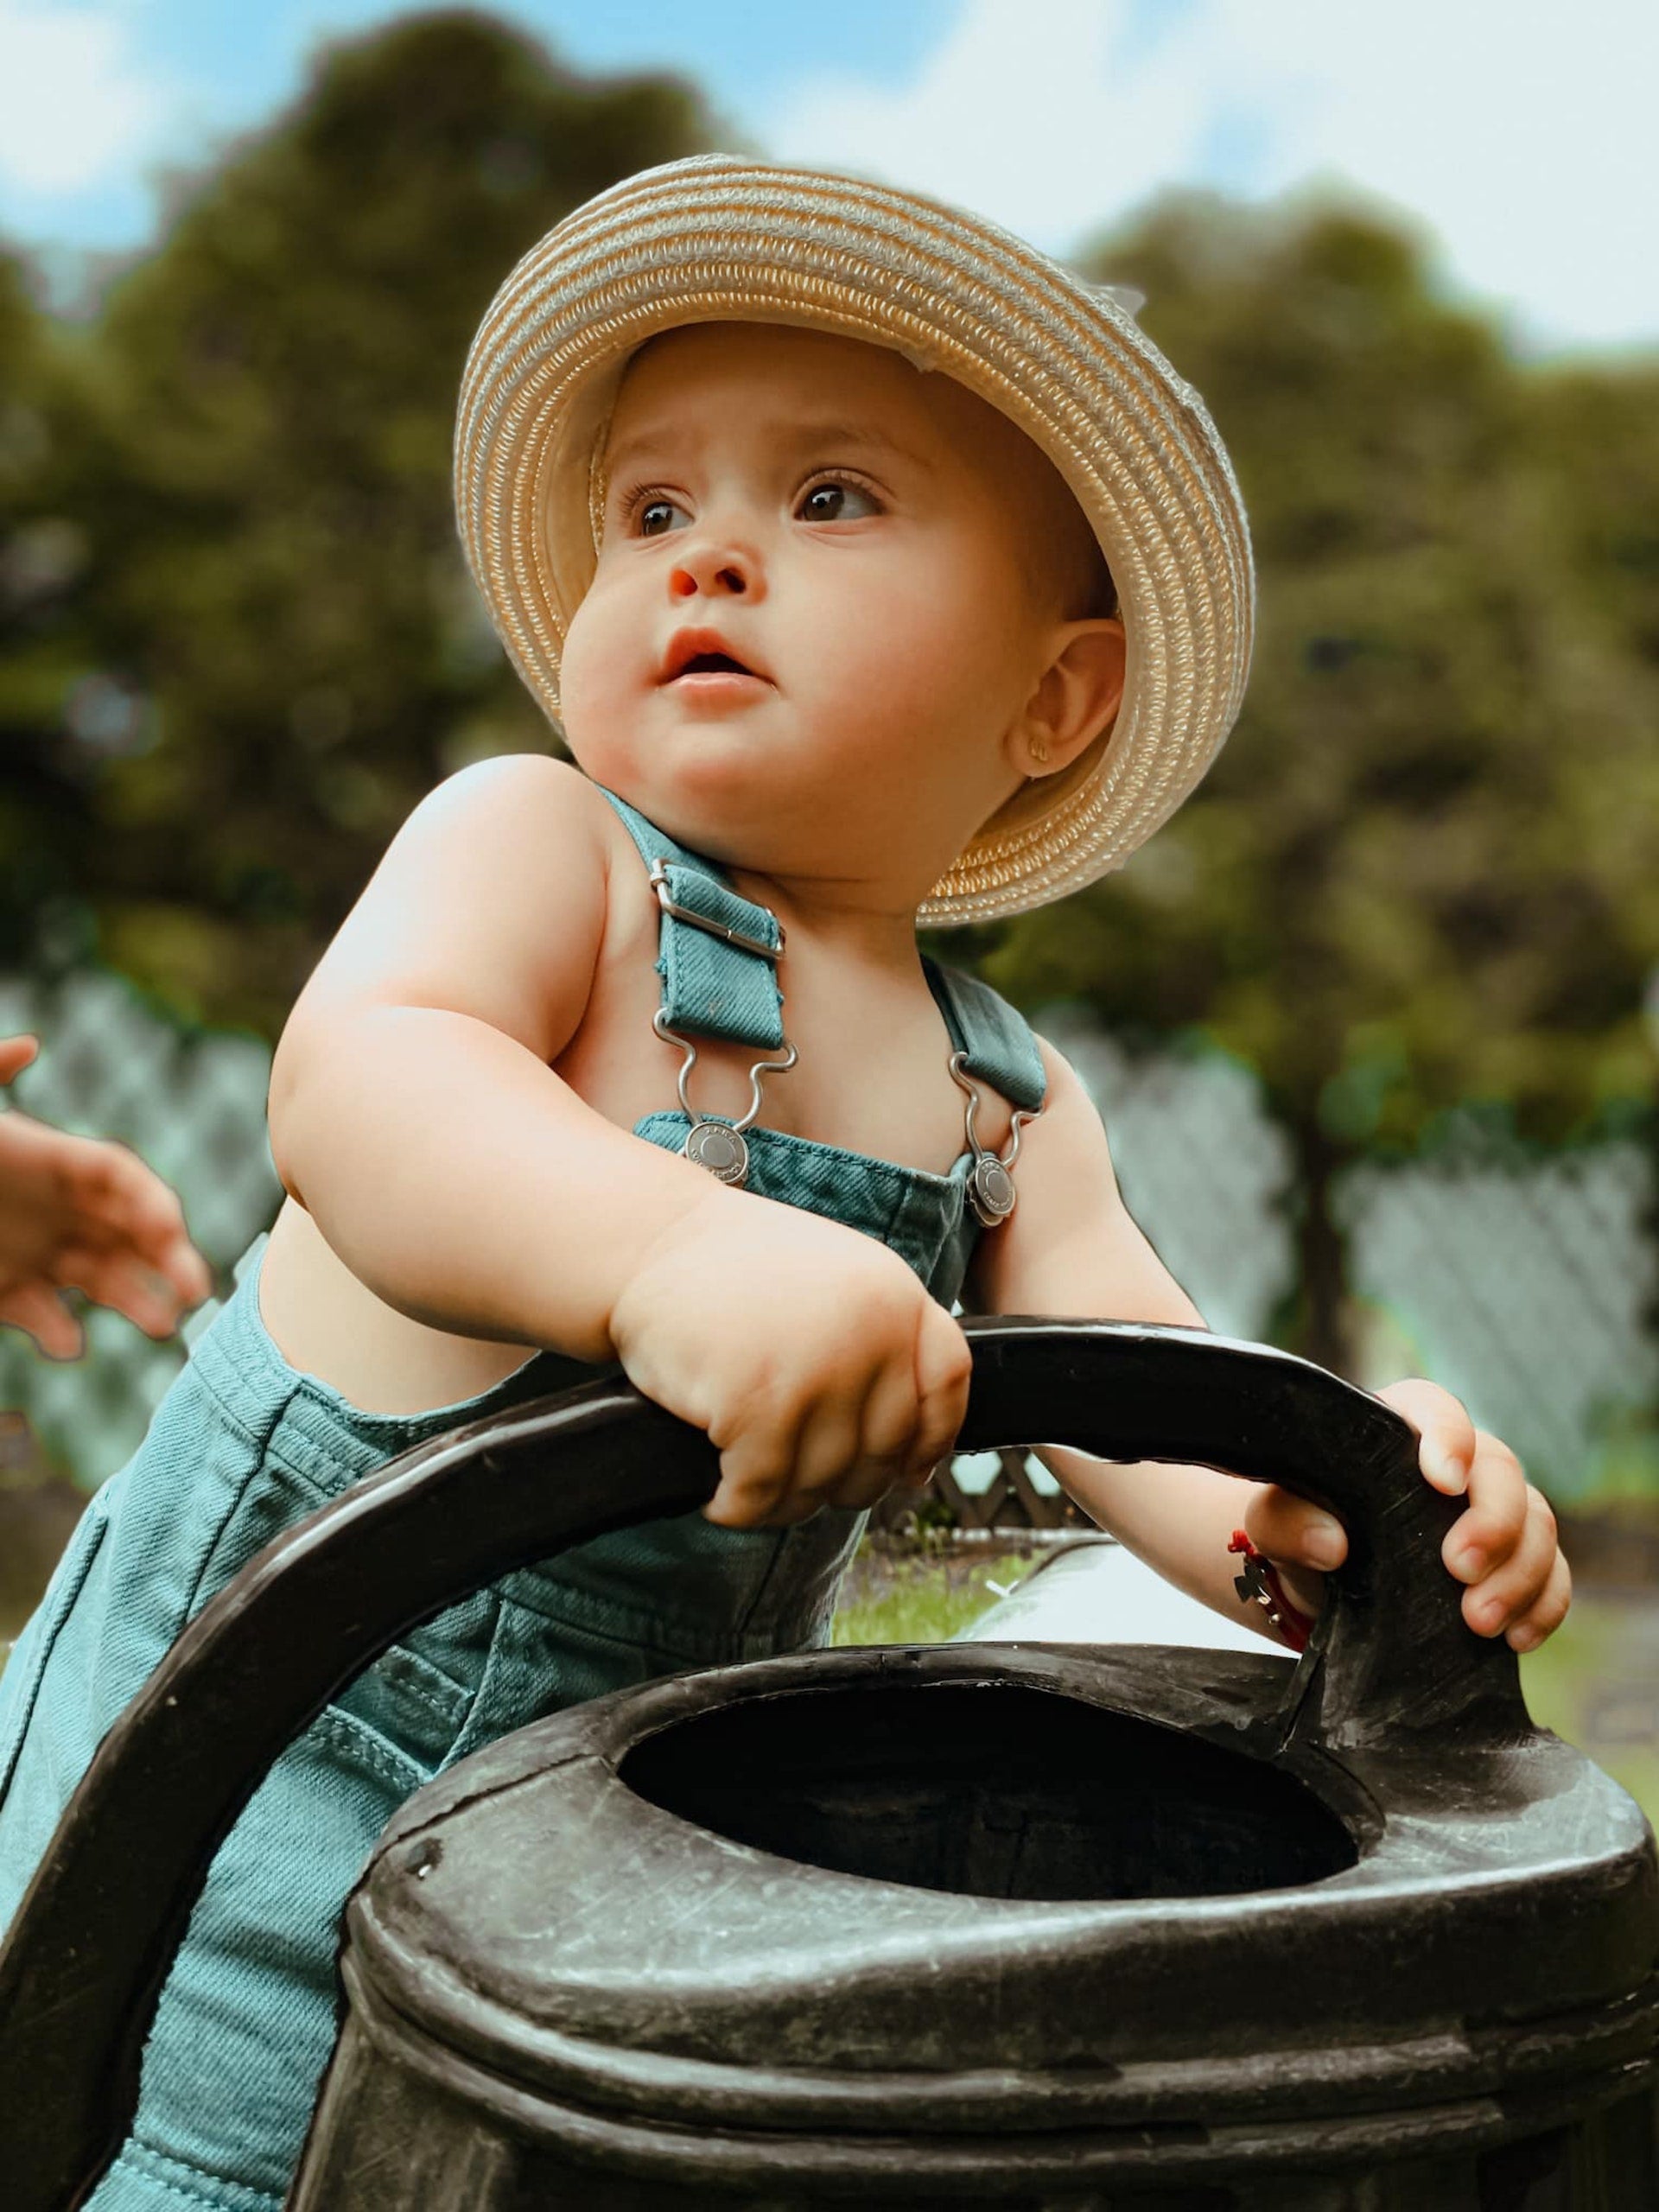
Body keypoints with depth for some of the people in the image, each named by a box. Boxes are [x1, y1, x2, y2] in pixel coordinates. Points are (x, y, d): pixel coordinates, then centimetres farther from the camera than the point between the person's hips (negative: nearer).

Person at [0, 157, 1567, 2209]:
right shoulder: (531, 845, -12)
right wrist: (674, 1251, -52)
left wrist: (1325, 1500, -27)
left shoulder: (1007, 1112, 5)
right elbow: (358, 1082, -31)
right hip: (267, 1744, -5)